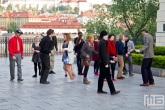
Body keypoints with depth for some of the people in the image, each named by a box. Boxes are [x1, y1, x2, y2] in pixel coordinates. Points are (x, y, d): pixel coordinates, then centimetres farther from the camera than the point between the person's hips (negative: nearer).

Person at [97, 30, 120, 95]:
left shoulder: (101, 42, 14)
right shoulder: (103, 43, -16)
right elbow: (104, 54, -20)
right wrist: (106, 63, -20)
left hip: (101, 62, 10)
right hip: (104, 62, -10)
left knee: (102, 76, 13)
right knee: (108, 76, -7)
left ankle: (99, 90, 18)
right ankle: (112, 91, -5)